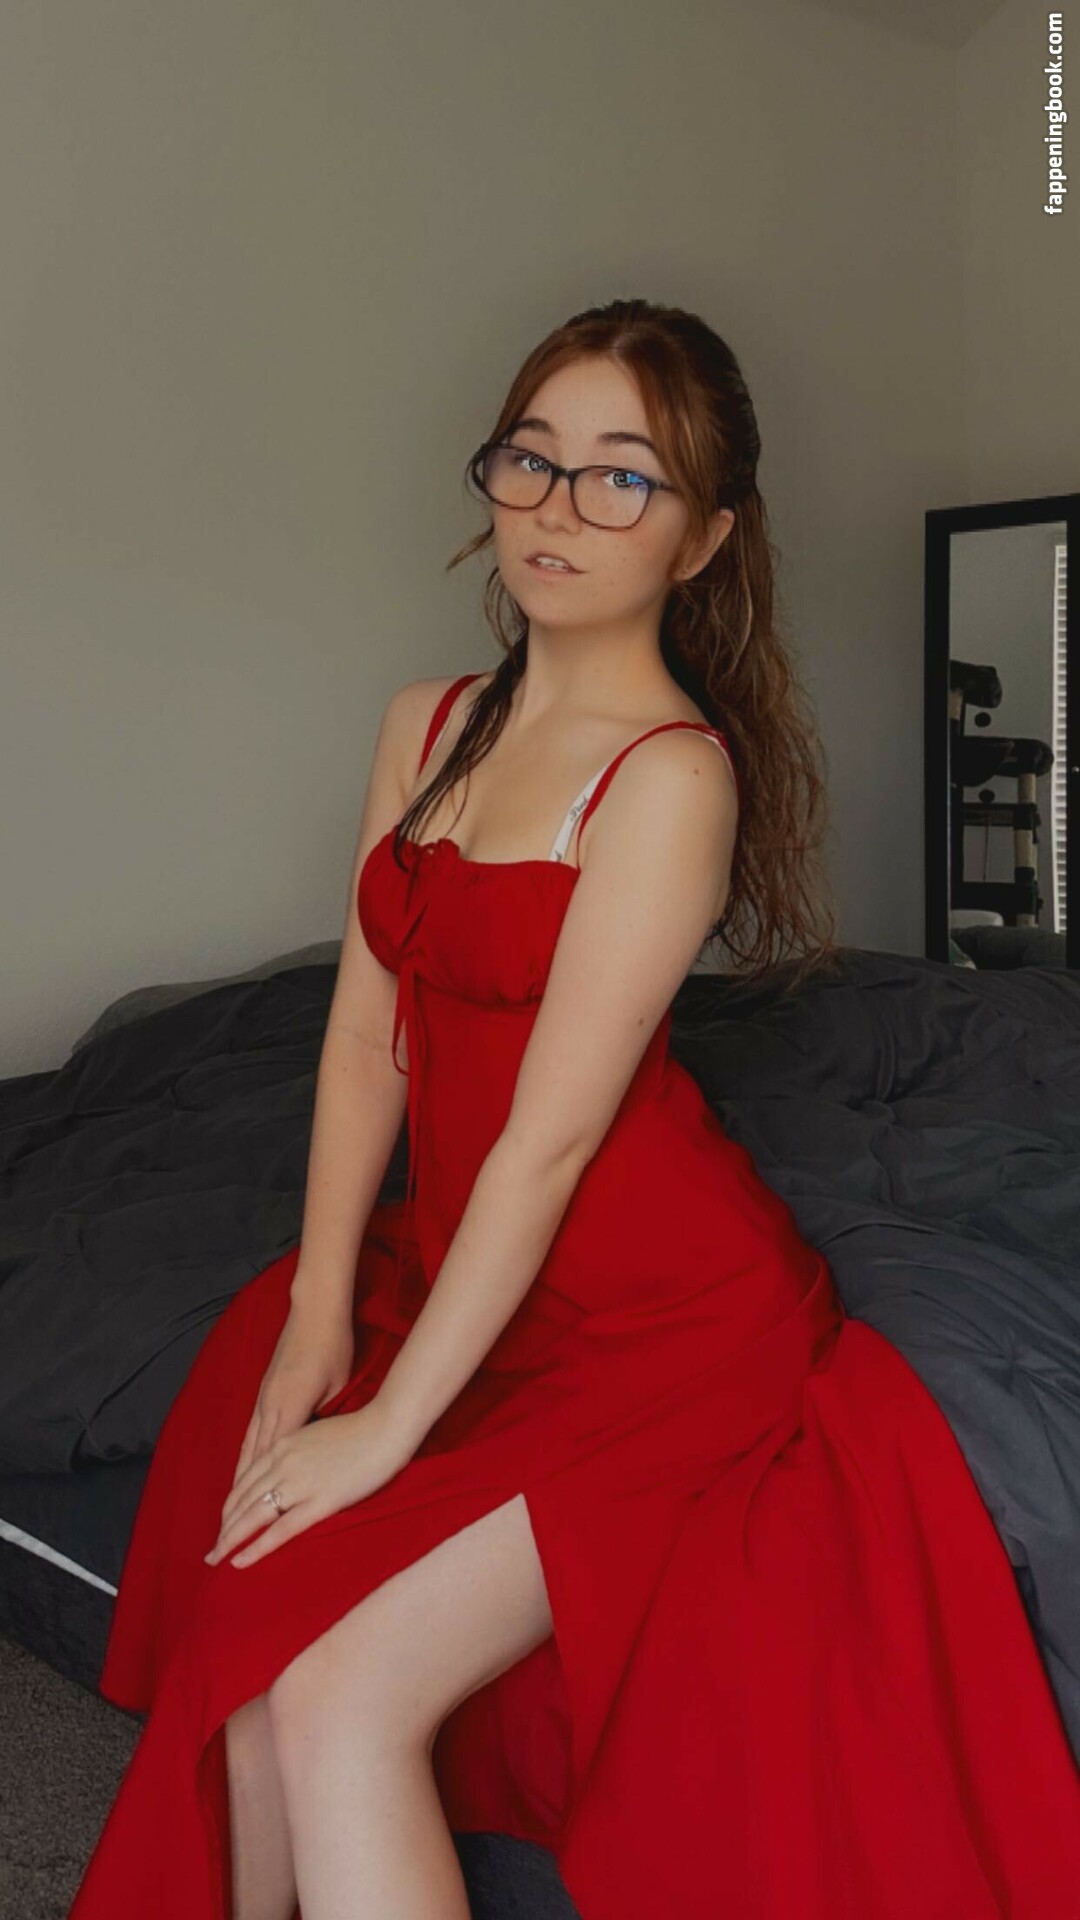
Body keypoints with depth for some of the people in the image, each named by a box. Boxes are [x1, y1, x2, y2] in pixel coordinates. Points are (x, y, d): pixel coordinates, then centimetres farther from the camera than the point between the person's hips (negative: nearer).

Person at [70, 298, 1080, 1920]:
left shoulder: (672, 771, -17)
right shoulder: (427, 726, 6)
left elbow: (552, 1131, -20)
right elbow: (367, 1032, 3)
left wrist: (391, 1421, -18)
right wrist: (319, 1310, -6)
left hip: (658, 1319, -7)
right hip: (452, 1260, 7)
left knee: (340, 1699, -15)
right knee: (247, 1639, -3)